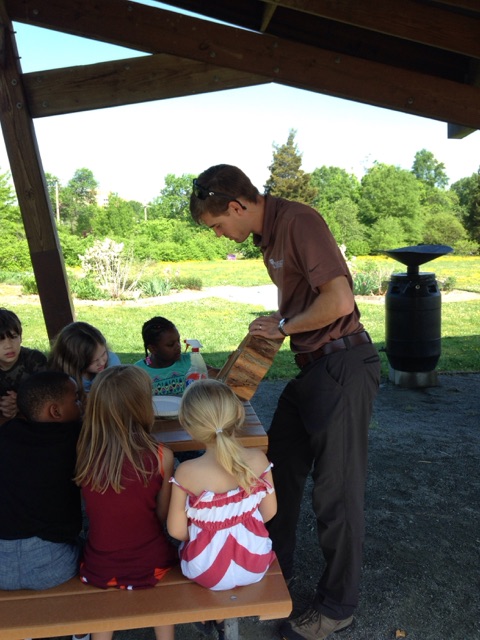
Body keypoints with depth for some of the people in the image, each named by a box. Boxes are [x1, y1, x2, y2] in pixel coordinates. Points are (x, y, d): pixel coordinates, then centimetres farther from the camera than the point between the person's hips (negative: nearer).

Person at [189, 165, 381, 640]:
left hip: (342, 365, -10)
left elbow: (339, 300, -25)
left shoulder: (298, 221, -17)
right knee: (279, 470, 18)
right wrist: (275, 327, 5)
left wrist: (283, 326, -12)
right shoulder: (267, 233, 11)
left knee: (335, 490, 4)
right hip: (311, 367, 10)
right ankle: (275, 568, 40)